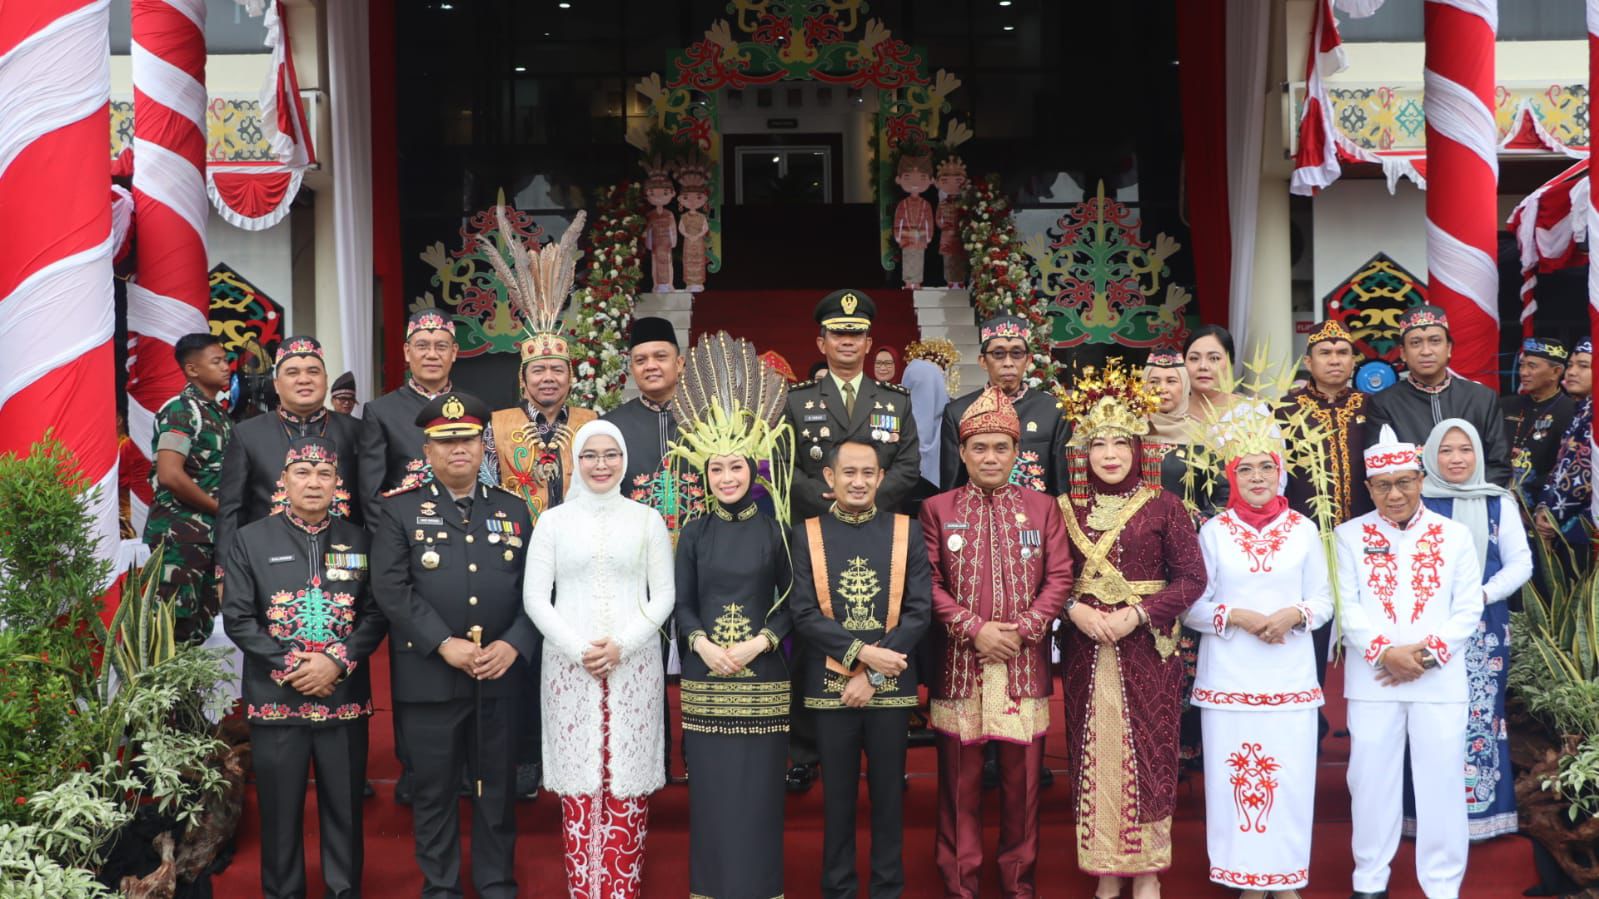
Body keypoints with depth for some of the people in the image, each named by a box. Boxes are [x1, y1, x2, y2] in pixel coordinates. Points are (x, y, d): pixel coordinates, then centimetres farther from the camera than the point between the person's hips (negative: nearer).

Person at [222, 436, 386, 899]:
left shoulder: (360, 541, 6)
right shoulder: (250, 540, 3)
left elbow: (376, 614, 2)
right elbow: (237, 618, -2)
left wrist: (336, 662, -13)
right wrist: (290, 667, -12)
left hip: (345, 698, 1)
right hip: (275, 699, -1)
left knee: (345, 806, 8)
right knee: (280, 809, 6)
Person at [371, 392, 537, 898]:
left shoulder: (514, 510, 9)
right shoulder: (400, 511, 1)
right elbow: (392, 588, -9)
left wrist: (513, 644, -10)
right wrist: (445, 645, -17)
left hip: (500, 677, 2)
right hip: (429, 679, -2)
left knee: (497, 788, 11)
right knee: (434, 791, 8)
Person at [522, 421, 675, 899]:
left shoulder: (647, 519, 5)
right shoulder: (554, 520, 5)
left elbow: (664, 594, 3)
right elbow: (535, 597, 2)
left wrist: (621, 644, -10)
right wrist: (577, 649, -10)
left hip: (634, 664, 0)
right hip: (569, 665, 0)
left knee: (627, 780, 0)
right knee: (579, 782, 1)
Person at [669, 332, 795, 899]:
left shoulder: (774, 530, 1)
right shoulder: (694, 534, 5)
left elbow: (791, 603, 3)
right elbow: (681, 605, 5)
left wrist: (758, 643, -12)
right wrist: (703, 644, -12)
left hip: (761, 679, -1)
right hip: (705, 680, 1)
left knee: (758, 789, 2)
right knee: (711, 789, 5)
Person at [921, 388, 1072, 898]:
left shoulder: (1043, 508, 8)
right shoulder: (937, 510, 5)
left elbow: (1060, 579, 2)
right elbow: (929, 583, -1)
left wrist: (1021, 630, -11)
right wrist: (974, 629, -13)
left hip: (1024, 665, 1)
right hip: (959, 664, -1)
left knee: (1022, 778, 7)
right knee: (960, 781, 5)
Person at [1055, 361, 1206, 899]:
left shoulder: (1163, 507, -1)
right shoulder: (1067, 509, 6)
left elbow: (1191, 577, -4)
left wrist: (1138, 615, -14)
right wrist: (1075, 610, -13)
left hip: (1147, 648, -2)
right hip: (1086, 650, 2)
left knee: (1147, 753, 1)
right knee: (1094, 754, 5)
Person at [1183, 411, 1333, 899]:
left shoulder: (1303, 529, 5)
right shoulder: (1214, 531, 3)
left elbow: (1324, 601, 7)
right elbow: (1192, 605, 2)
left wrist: (1293, 614, -13)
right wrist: (1236, 616, -14)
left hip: (1291, 675, 1)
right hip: (1229, 676, 0)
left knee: (1290, 775, 1)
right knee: (1235, 775, 1)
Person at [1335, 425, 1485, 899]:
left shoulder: (1454, 535, 7)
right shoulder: (1350, 535, 5)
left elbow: (1469, 608, 1)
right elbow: (1347, 606, -2)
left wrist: (1428, 653, -11)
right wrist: (1385, 652, -15)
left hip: (1440, 679, 0)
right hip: (1372, 679, 0)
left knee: (1440, 780, 2)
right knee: (1372, 777, 5)